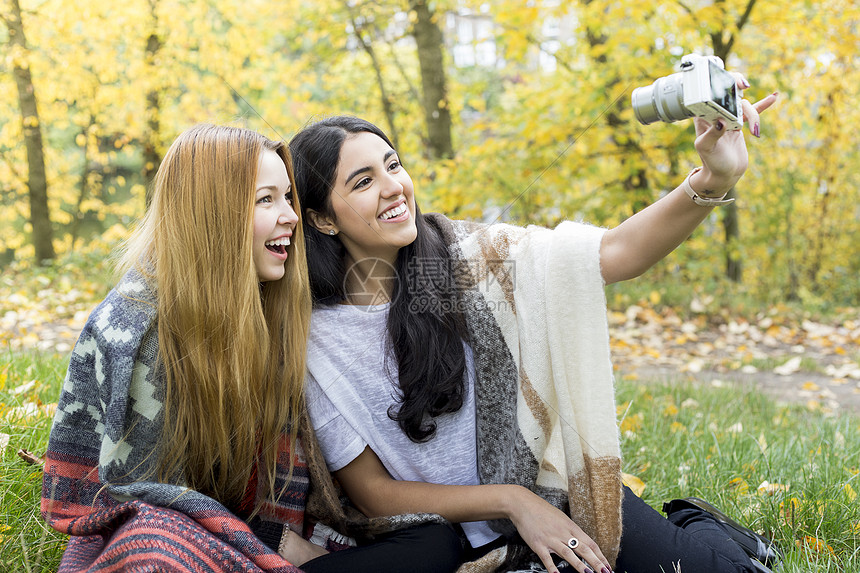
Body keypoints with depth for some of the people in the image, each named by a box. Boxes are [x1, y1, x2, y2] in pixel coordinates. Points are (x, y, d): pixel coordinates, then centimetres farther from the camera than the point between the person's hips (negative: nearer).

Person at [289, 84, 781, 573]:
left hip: (557, 489, 1)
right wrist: (511, 500, -16)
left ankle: (694, 527, 19)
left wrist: (713, 180, -33)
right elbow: (373, 493, -8)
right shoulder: (315, 336, -12)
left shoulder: (463, 255, -8)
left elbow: (615, 253, -17)